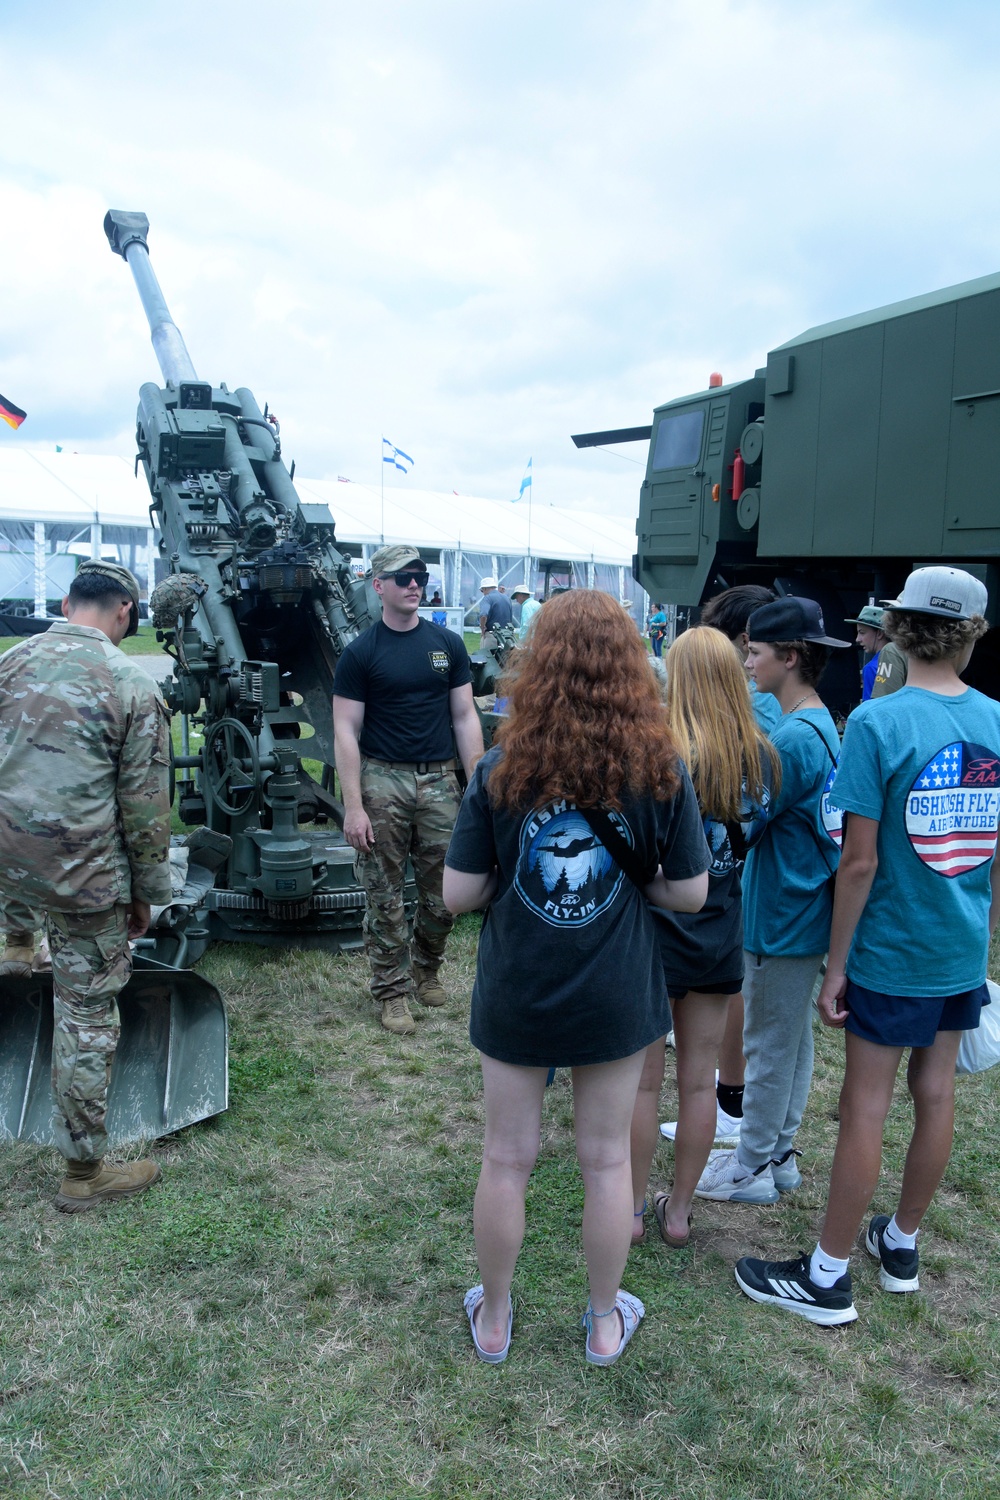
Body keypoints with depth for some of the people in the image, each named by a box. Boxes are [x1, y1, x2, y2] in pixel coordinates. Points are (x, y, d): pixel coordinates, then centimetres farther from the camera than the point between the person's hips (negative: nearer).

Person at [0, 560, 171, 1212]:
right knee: (88, 1016, 7)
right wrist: (146, 892, 3)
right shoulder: (132, 685, -12)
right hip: (86, 877, -4)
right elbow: (145, 805, -9)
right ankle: (85, 1173, 20)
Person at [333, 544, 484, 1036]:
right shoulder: (360, 653, -2)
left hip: (439, 780, 3)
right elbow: (346, 731, -5)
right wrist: (353, 806, -12)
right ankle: (392, 989, 18)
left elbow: (465, 718, 9)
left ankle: (426, 969, 32)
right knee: (385, 896, 4)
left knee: (444, 894, 8)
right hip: (382, 780, -3)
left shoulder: (447, 644, 7)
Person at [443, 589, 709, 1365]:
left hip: (516, 1000, 0)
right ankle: (606, 1321, 36)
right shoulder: (662, 770, -13)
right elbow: (690, 892, -6)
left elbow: (458, 893, -11)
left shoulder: (502, 770, -14)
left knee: (507, 1160, 16)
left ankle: (493, 1319, 36)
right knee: (608, 1159, 17)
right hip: (616, 1001, 1)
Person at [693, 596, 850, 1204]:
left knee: (770, 1045, 5)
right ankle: (780, 1154, 33)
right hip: (808, 910, 9)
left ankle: (752, 1170, 20)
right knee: (795, 1038, 18)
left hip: (783, 919, -9)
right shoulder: (823, 724, 7)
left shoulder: (793, 737, -24)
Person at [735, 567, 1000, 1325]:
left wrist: (837, 964, -9)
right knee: (936, 1093, 17)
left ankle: (829, 1276, 19)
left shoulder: (878, 723, -19)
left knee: (866, 1106, 4)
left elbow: (860, 862, -19)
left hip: (891, 949, -5)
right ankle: (902, 1245, 37)